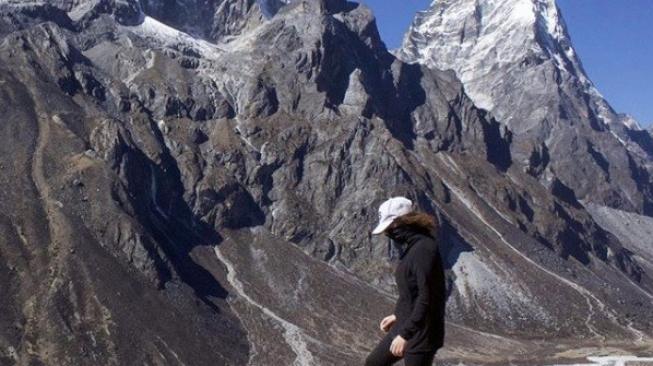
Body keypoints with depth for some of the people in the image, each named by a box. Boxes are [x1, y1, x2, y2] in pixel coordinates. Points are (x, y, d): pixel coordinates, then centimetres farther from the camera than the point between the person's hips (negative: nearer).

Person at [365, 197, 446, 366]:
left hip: (422, 333, -10)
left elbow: (426, 298, -26)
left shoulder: (424, 249, -22)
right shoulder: (409, 247, 8)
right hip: (405, 326, 10)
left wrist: (405, 334, -25)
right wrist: (398, 316, 23)